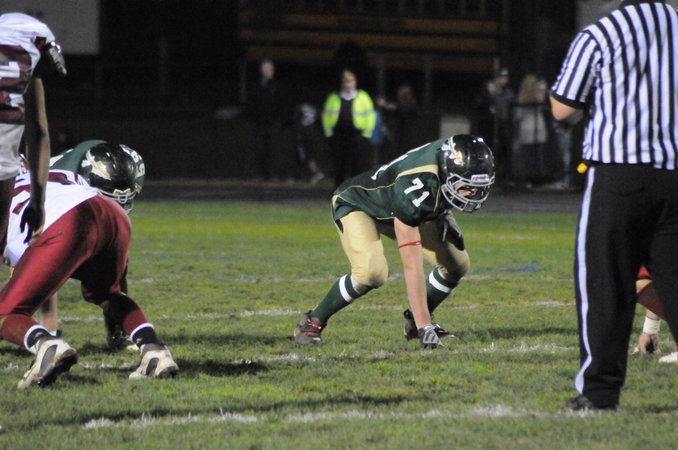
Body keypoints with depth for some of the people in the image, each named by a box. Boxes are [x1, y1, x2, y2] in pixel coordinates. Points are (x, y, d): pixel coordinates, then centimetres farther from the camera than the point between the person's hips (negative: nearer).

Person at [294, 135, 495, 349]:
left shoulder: (457, 157, -24)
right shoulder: (414, 189, -44)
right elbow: (412, 266, -44)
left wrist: (444, 214, -7)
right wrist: (425, 327, -45)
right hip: (356, 203, -7)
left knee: (456, 264, -6)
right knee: (372, 271, -33)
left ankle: (414, 322, 14)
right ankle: (312, 322, -12)